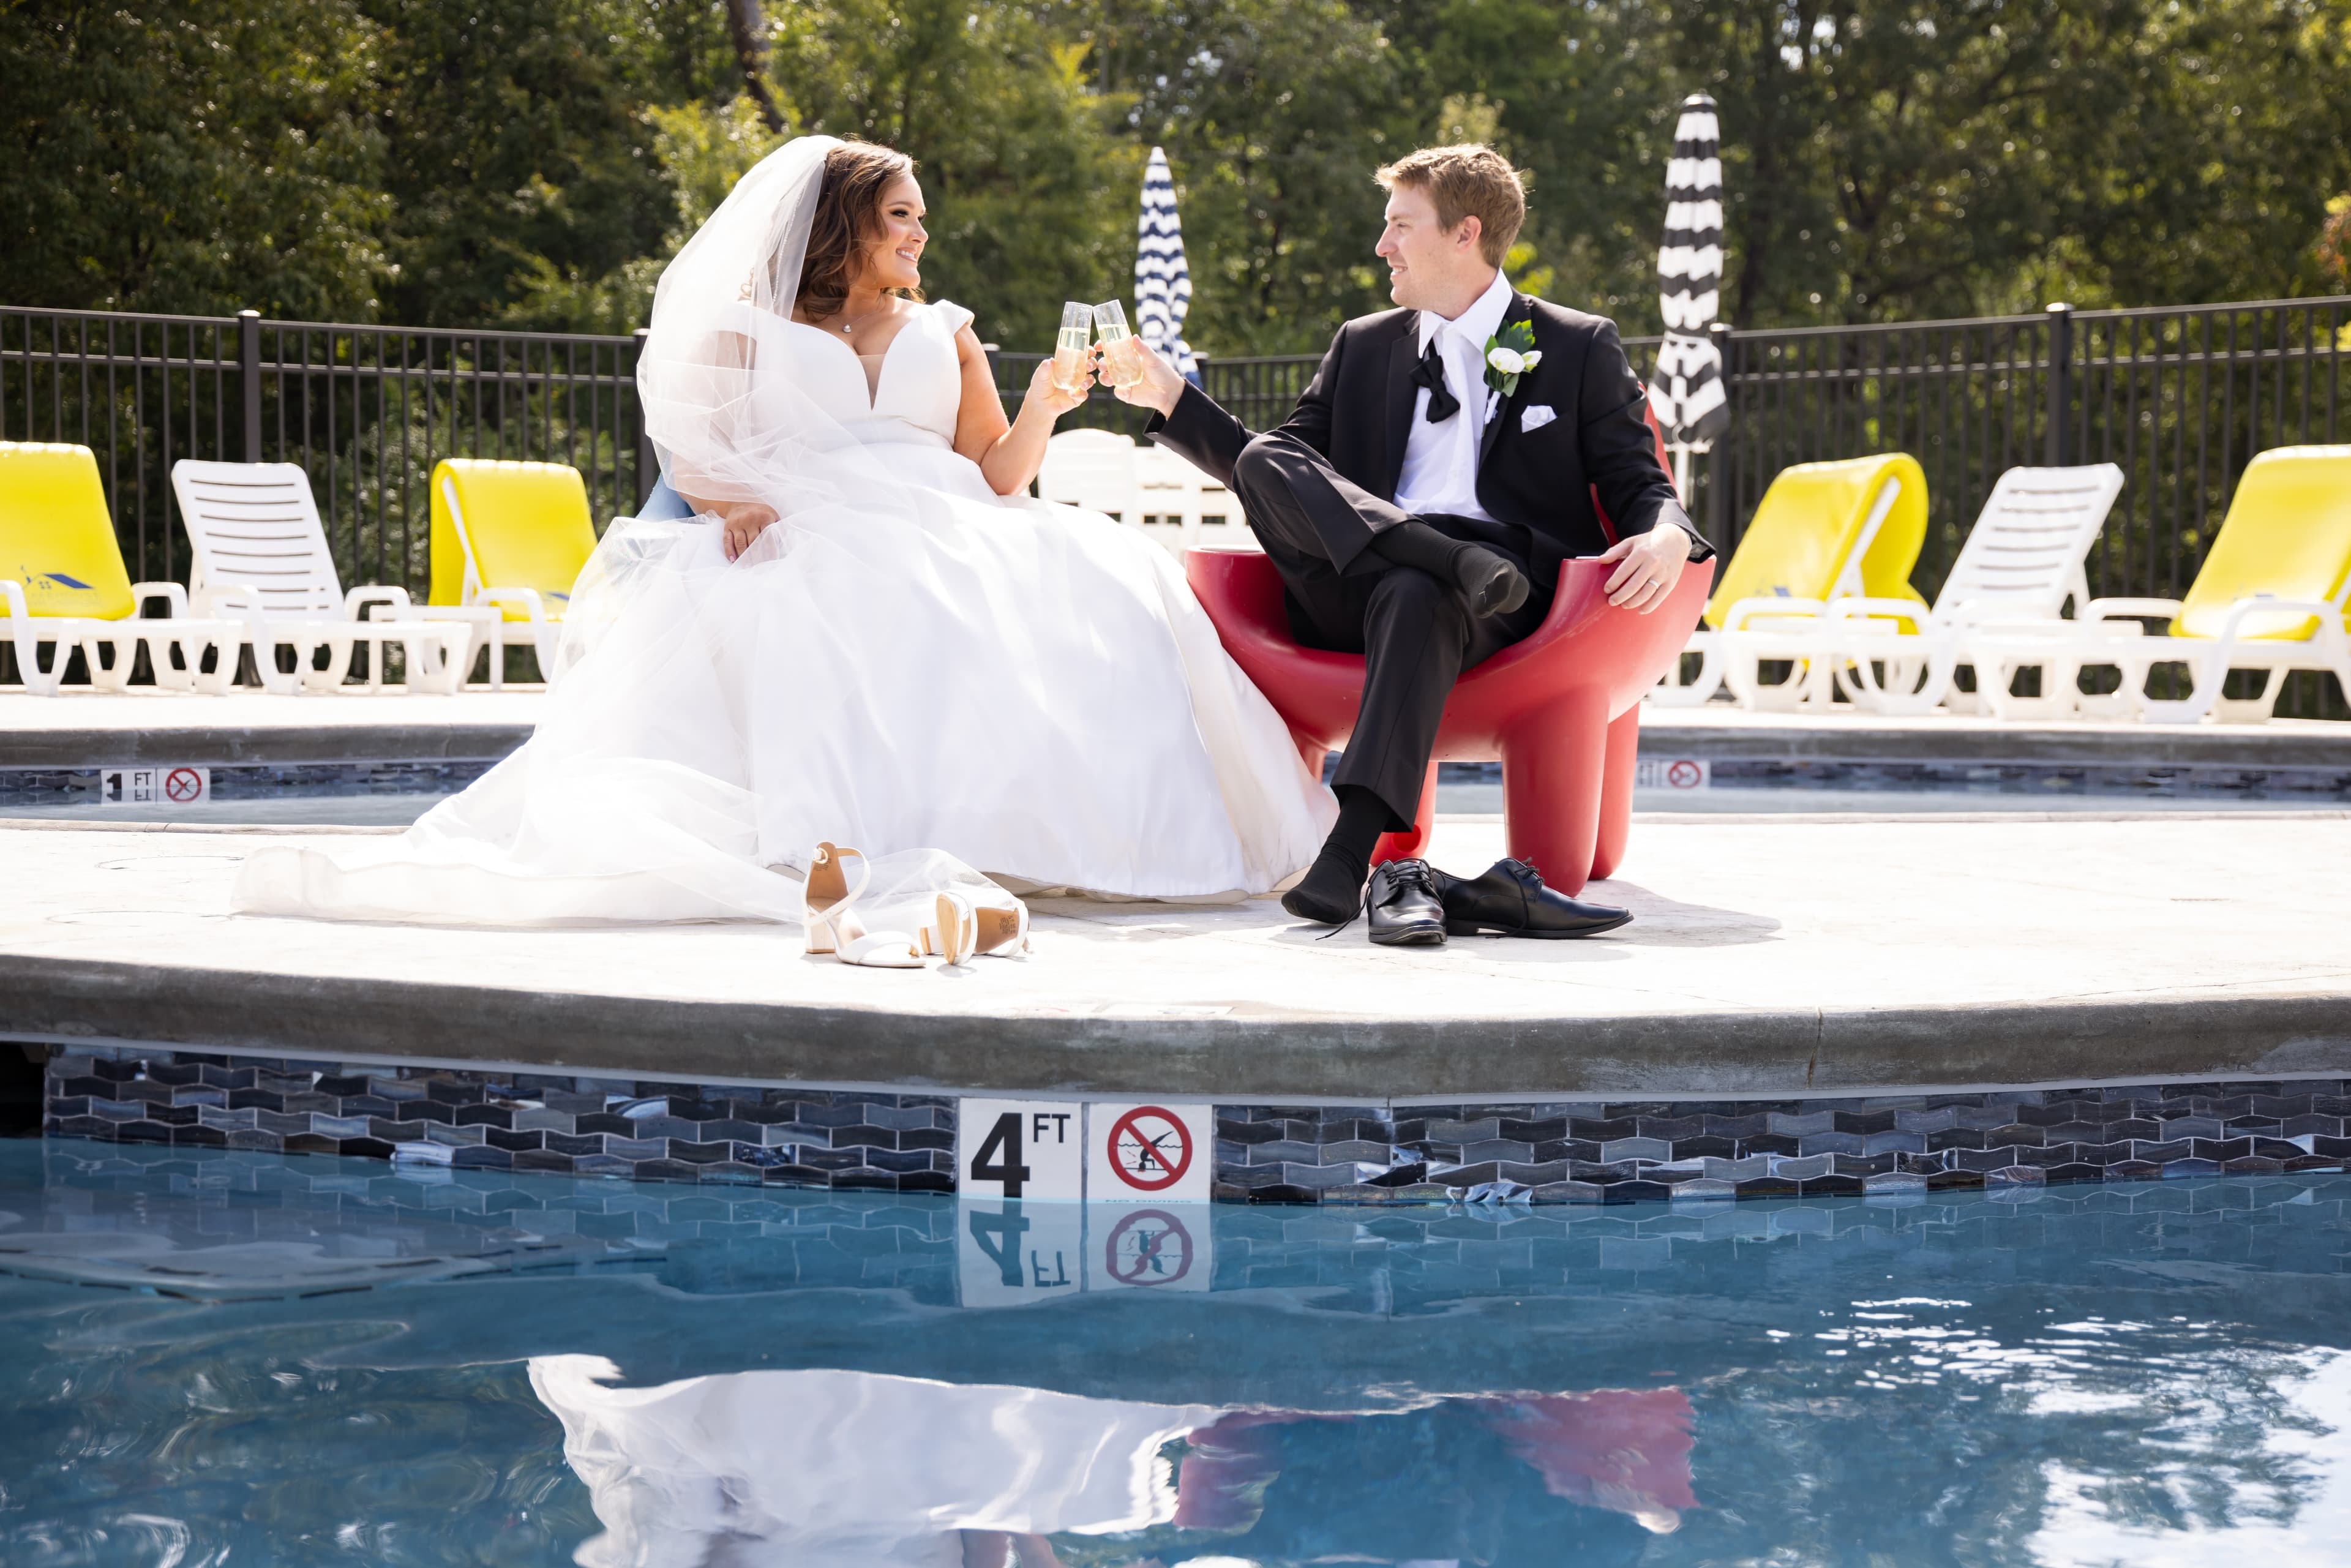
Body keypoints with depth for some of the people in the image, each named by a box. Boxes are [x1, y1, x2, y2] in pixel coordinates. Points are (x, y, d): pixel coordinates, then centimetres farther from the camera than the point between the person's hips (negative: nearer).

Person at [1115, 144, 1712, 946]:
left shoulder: (1580, 347, 16)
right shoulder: (1364, 346, 26)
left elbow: (1638, 483, 10)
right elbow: (1277, 474, 29)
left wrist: (1668, 535, -14)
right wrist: (1172, 399, 18)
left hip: (1504, 603, -3)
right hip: (1356, 586, 4)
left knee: (1415, 597, -40)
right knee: (1264, 463, -23)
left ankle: (1357, 851, -54)